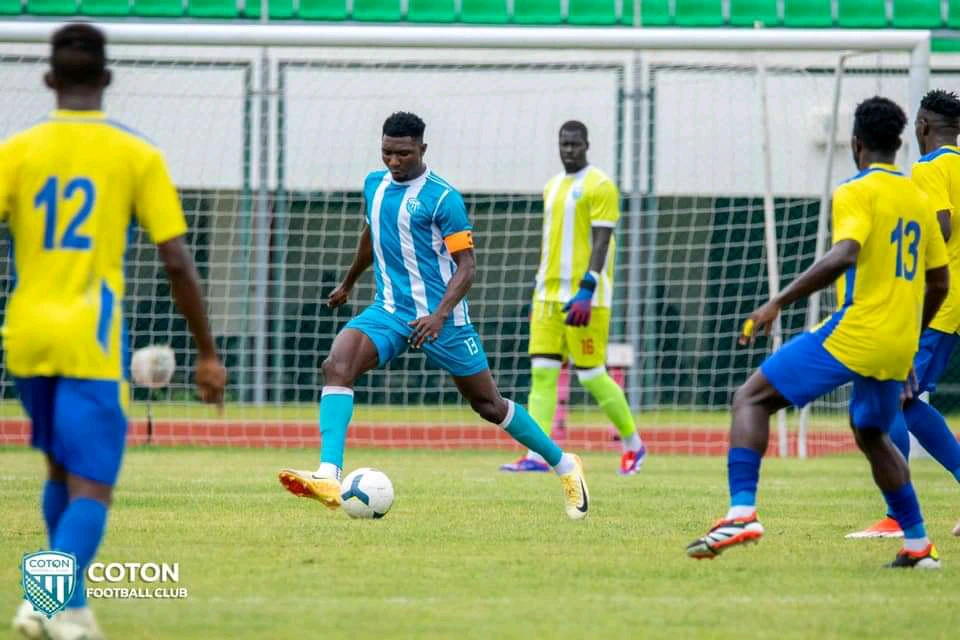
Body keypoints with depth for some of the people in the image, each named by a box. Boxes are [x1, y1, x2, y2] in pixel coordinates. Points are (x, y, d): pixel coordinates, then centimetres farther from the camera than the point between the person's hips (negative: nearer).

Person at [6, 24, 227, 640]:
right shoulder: (137, 155, -1)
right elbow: (177, 262, -4)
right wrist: (208, 354, 4)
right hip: (91, 338, -3)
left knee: (62, 470, 23)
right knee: (91, 486, -5)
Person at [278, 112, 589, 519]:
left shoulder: (442, 198, -13)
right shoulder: (374, 185, 7)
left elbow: (466, 266, -14)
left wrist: (439, 315, -28)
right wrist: (348, 283, 39)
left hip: (439, 317, -5)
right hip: (388, 311, 5)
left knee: (487, 403, 5)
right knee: (336, 366, -22)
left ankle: (565, 467, 27)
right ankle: (328, 478, -34)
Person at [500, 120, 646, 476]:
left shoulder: (599, 186, -8)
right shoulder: (553, 186, 16)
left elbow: (601, 242, -15)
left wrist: (586, 292, -24)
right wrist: (540, 292, 20)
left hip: (585, 298, -7)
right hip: (550, 296, 7)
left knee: (591, 374, -3)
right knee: (542, 372, -2)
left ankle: (633, 444, 14)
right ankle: (537, 455, -6)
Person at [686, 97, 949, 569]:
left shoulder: (856, 192, -7)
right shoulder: (918, 199, 15)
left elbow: (844, 255, -25)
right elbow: (939, 284, 20)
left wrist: (779, 303, -24)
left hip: (853, 333, -7)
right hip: (897, 348, 7)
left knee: (750, 399, -4)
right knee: (871, 436, 29)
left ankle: (742, 512, -21)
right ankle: (917, 545, 25)